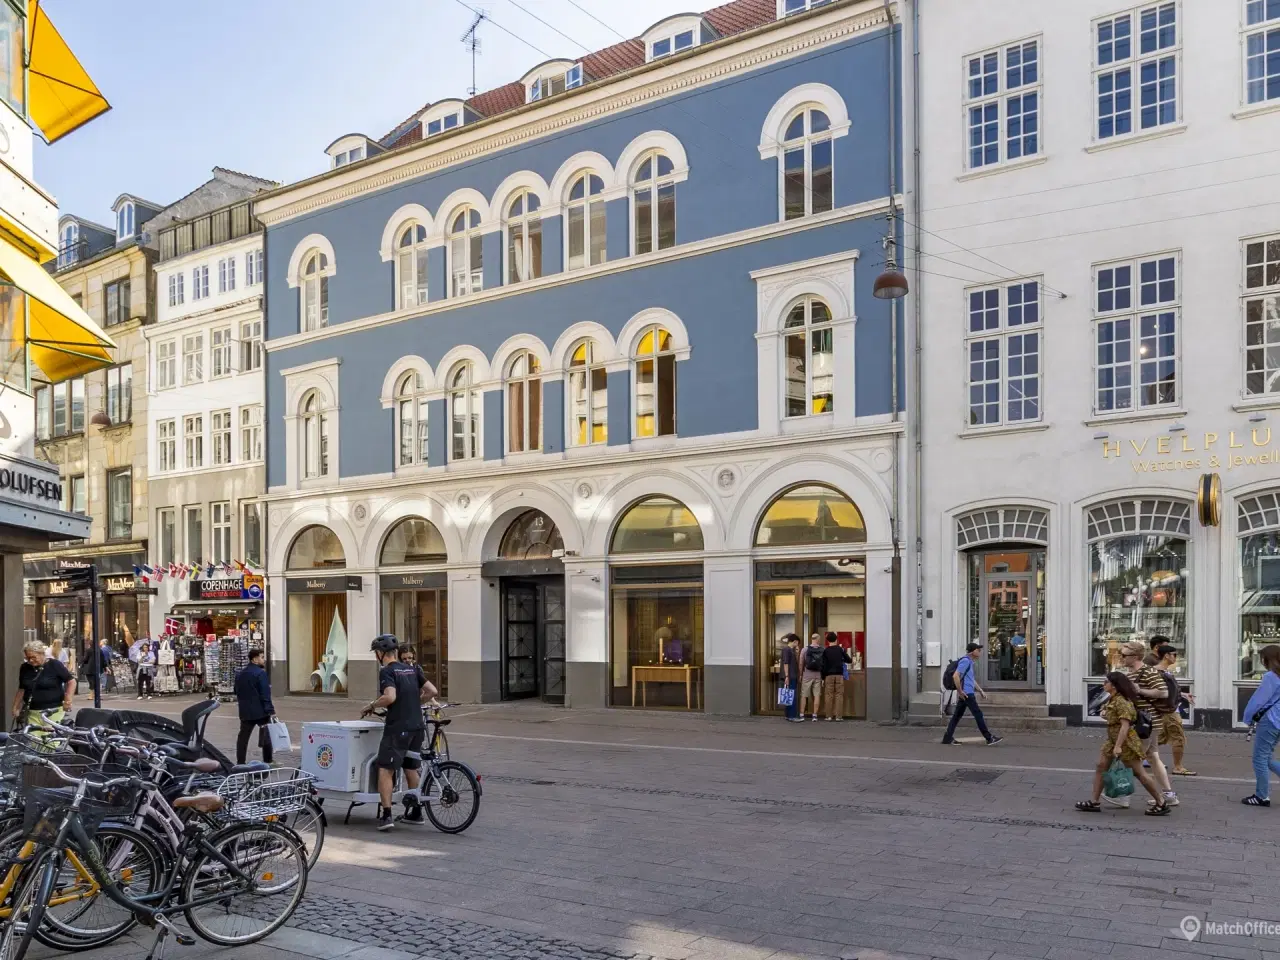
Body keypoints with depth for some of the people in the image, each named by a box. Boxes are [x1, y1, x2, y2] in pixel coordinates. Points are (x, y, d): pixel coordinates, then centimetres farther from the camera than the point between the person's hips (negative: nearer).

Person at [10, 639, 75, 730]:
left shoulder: (55, 665, -3)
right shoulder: (24, 668, 10)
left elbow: (71, 681, -2)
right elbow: (21, 690, 19)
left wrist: (68, 700, -14)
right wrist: (15, 708, 14)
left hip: (54, 711, -3)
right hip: (32, 713, 3)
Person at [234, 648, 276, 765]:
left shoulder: (240, 674, 12)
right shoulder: (261, 673, -13)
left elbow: (237, 693, 20)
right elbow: (265, 694, -17)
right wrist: (270, 710, -16)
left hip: (245, 711, 6)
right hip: (260, 711, -6)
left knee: (243, 736, 8)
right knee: (266, 735, 4)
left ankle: (240, 762, 8)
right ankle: (267, 761, 5)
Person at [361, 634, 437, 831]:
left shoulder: (387, 672, -8)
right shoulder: (413, 669, 12)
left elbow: (390, 697, -24)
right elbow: (431, 691, 8)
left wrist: (372, 705, -8)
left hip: (398, 728, -7)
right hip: (417, 726, 7)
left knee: (385, 770, 0)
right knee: (412, 769, 17)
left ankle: (386, 815, -5)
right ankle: (415, 813, 23)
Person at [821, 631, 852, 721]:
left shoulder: (825, 651, 0)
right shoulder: (840, 649, 2)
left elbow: (823, 665, -2)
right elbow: (849, 660, 8)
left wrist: (823, 678, 4)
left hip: (829, 675, 0)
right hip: (839, 675, 0)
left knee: (829, 695, 4)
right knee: (839, 695, 3)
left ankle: (829, 716, 4)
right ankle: (838, 716, -1)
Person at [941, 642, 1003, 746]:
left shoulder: (969, 662, 21)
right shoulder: (965, 661, -12)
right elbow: (956, 676, -22)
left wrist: (981, 690, 23)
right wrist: (960, 691, -20)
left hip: (966, 694, 10)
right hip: (966, 694, -10)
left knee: (957, 715, 8)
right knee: (978, 715, -6)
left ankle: (948, 737, 9)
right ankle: (989, 738, -3)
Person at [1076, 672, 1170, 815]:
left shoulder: (1121, 702, -22)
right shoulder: (1112, 699, 7)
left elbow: (1125, 725, -27)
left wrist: (1118, 746, -28)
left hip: (1125, 741, -10)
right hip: (1113, 740, 10)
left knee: (1139, 773, -1)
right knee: (1101, 767, 5)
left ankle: (1161, 803, 13)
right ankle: (1094, 802, 8)